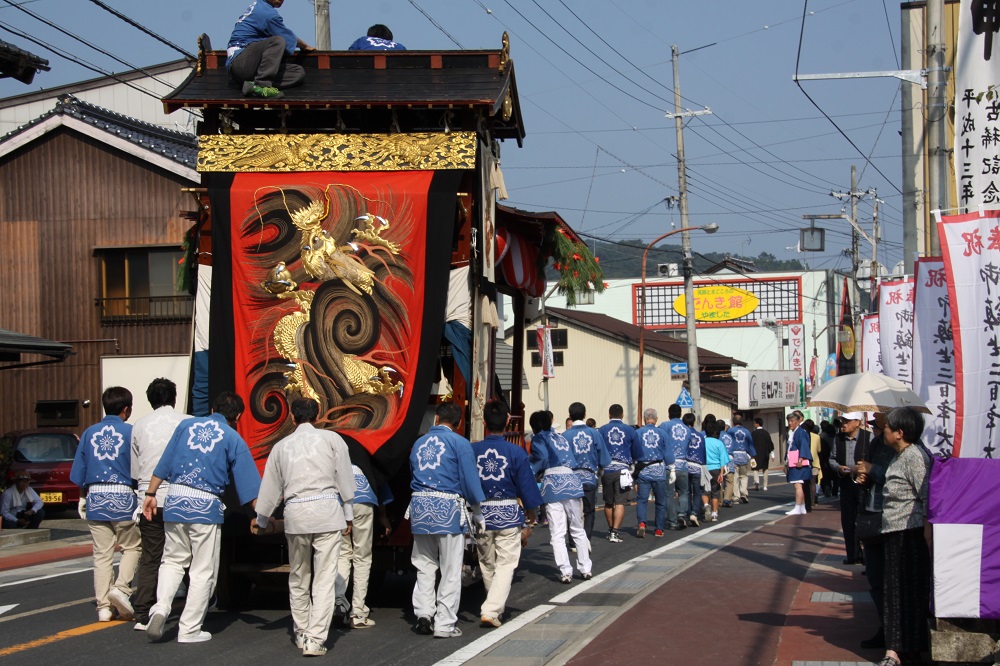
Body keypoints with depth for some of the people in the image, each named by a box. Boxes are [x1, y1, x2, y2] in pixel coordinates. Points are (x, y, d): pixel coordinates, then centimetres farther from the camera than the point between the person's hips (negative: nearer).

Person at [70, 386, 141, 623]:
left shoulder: (89, 433, 9)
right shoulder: (130, 432, -2)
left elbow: (78, 472, 11)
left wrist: (83, 497, 22)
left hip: (95, 497, 4)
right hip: (123, 496, -3)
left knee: (102, 554, 6)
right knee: (132, 546, 11)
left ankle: (103, 607, 5)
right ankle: (121, 588, -8)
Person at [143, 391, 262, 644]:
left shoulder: (186, 425, 12)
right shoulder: (233, 439, 3)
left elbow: (163, 464, 11)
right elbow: (249, 484, 0)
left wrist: (151, 494, 17)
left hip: (175, 500, 3)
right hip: (206, 505, -3)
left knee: (173, 560, 19)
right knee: (202, 571, 7)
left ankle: (160, 608, -3)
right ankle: (189, 629, 9)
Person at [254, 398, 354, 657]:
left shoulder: (282, 446, 13)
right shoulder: (332, 439, 7)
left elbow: (271, 487, 19)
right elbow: (345, 480, 3)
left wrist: (262, 519, 33)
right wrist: (348, 515, 10)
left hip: (295, 513, 2)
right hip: (327, 509, -2)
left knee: (298, 577, 16)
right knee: (325, 579, -3)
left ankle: (301, 633, 25)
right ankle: (315, 639, -10)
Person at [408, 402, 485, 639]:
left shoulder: (419, 443, 15)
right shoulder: (459, 443, -2)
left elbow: (412, 477, 16)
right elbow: (470, 480, -5)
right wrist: (478, 514, 4)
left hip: (420, 506, 5)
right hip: (448, 508, -5)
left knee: (424, 566, 15)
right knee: (450, 570, 2)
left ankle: (424, 613, 5)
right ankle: (444, 624, 2)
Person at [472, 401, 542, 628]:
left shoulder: (472, 450, -4)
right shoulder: (516, 453, -9)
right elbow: (528, 490, -5)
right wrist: (530, 522, 8)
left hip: (481, 513, 3)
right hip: (509, 515, -3)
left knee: (487, 564, 18)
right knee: (505, 565, 1)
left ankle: (495, 607, 33)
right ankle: (491, 611, -11)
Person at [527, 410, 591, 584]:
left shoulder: (539, 438, 7)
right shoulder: (561, 437, 25)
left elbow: (541, 457, -11)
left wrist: (532, 472, 2)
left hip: (553, 483, -5)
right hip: (573, 480, 5)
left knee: (557, 534, -2)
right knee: (578, 529, 15)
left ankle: (565, 572, -7)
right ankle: (585, 568, 17)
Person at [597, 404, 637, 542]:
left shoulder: (602, 430, 3)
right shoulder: (630, 430, 4)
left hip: (606, 469, 1)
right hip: (623, 469, -1)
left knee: (608, 502, 15)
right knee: (620, 502, -2)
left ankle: (611, 529, 27)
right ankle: (615, 532, -12)